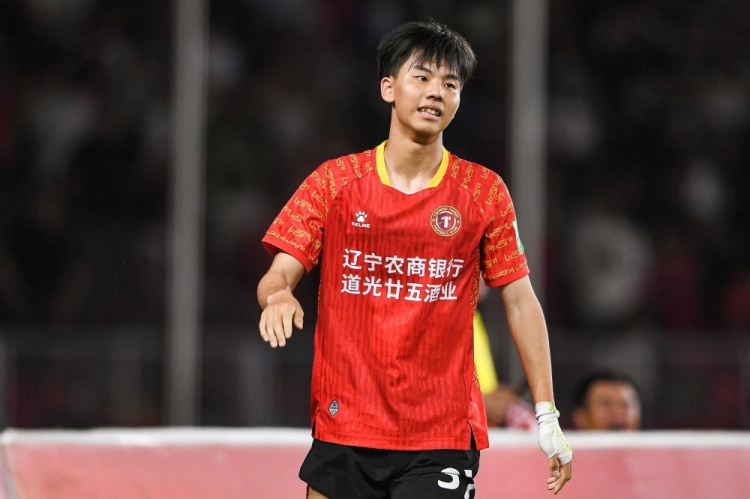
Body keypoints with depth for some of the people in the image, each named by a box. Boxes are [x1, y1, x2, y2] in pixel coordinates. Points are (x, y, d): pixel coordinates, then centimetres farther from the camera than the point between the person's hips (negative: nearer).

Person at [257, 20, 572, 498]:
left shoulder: (484, 191, 3)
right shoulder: (335, 181, 4)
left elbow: (520, 301, 6)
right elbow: (279, 274, 1)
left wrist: (547, 414, 1)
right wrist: (277, 295, -24)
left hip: (443, 440, -1)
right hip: (344, 431, 1)